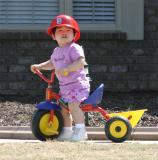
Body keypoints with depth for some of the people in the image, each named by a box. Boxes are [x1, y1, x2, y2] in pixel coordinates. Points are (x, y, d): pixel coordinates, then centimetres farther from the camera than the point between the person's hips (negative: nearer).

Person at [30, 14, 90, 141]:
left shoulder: (74, 48, -12)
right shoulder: (57, 51, 15)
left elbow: (81, 62, -26)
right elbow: (52, 63, 33)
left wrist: (66, 69, -33)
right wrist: (39, 66, 22)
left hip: (77, 83, -9)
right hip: (64, 85, 9)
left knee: (73, 105, -23)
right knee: (63, 108, 11)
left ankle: (80, 130, -21)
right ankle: (67, 131, 24)